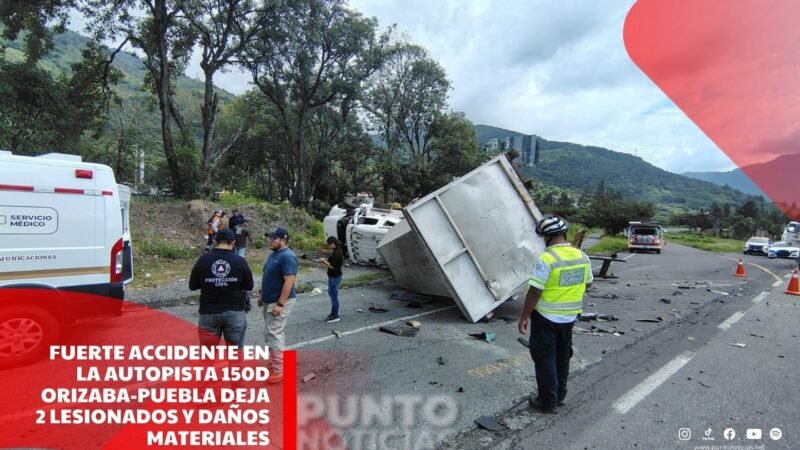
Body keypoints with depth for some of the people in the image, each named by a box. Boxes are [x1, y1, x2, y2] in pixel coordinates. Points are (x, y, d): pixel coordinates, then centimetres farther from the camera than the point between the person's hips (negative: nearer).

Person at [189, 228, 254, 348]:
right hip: (235, 312, 0)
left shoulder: (203, 260, -6)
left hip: (209, 312, 1)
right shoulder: (240, 261, -7)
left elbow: (192, 286, 3)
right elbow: (249, 286, 0)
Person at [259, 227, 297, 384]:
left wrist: (280, 304, -26)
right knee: (276, 333, 17)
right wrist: (262, 296, 20)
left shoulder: (287, 257, -21)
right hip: (270, 301, 10)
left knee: (274, 334, -9)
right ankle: (276, 361, 29)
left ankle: (279, 370, -1)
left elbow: (289, 281, -25)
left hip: (280, 302, -10)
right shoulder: (273, 254, 11)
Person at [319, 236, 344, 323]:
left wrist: (323, 261, -11)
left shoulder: (336, 253, -24)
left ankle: (335, 316, 10)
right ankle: (335, 311, 37)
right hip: (334, 276, 11)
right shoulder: (337, 250, 8)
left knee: (334, 296, -1)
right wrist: (326, 259, 3)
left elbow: (331, 266, -25)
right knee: (331, 293, 23)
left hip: (335, 277, -11)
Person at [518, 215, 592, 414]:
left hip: (546, 317, -7)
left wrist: (524, 317, -13)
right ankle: (560, 395, 36)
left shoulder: (546, 258, -23)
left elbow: (535, 292, -22)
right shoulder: (581, 256, -1)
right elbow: (587, 283, 12)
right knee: (563, 356, 21)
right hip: (569, 317, 7)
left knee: (545, 358, 7)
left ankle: (548, 401, 16)